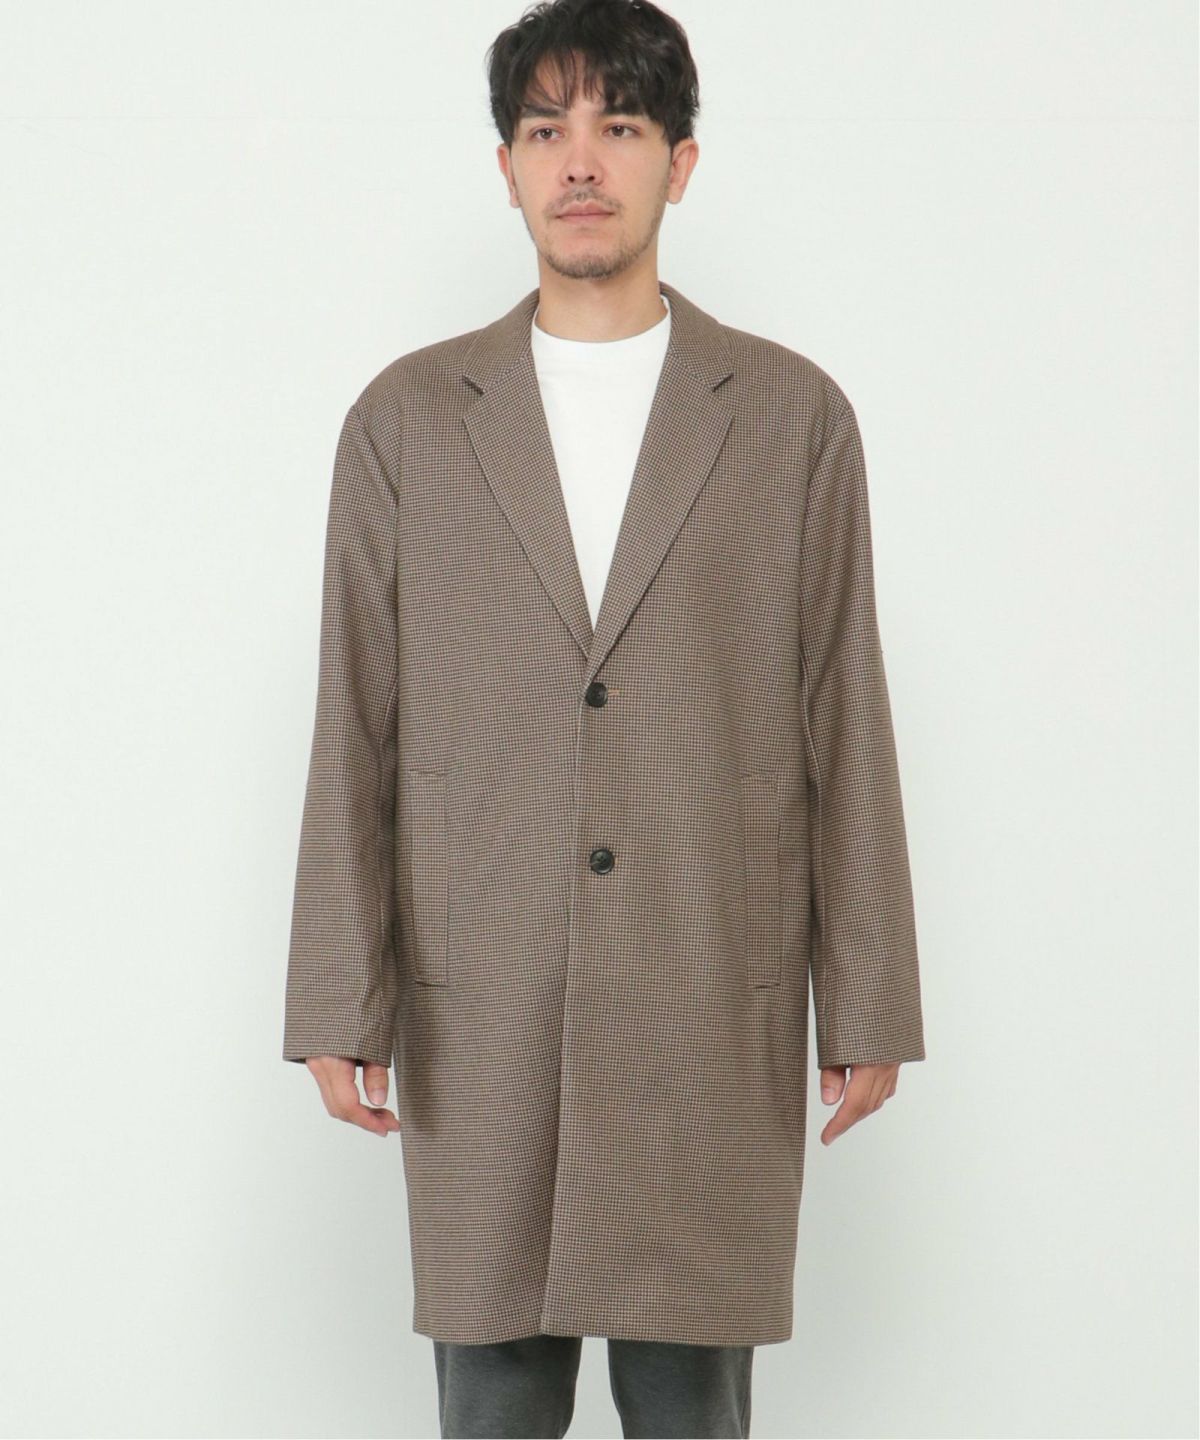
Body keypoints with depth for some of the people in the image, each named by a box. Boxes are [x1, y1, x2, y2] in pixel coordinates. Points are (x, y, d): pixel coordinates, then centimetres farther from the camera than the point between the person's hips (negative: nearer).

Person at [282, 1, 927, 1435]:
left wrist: (867, 1001, 2)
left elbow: (843, 725, 4)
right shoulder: (406, 418, 6)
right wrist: (339, 1003, 1)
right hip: (476, 1008, 1)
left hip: (715, 1007, -1)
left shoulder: (793, 415, 4)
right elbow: (354, 730, 5)